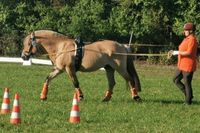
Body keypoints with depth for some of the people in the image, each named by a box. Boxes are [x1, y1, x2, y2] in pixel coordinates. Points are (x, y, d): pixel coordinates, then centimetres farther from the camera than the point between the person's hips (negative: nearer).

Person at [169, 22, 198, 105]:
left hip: (188, 66, -11)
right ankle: (188, 94, 21)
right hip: (182, 65, 11)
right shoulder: (186, 39, 14)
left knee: (187, 83, -2)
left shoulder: (192, 40, -16)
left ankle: (188, 100, 9)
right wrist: (174, 52, 9)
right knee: (176, 80, 14)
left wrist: (177, 52, -19)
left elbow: (189, 52, -24)